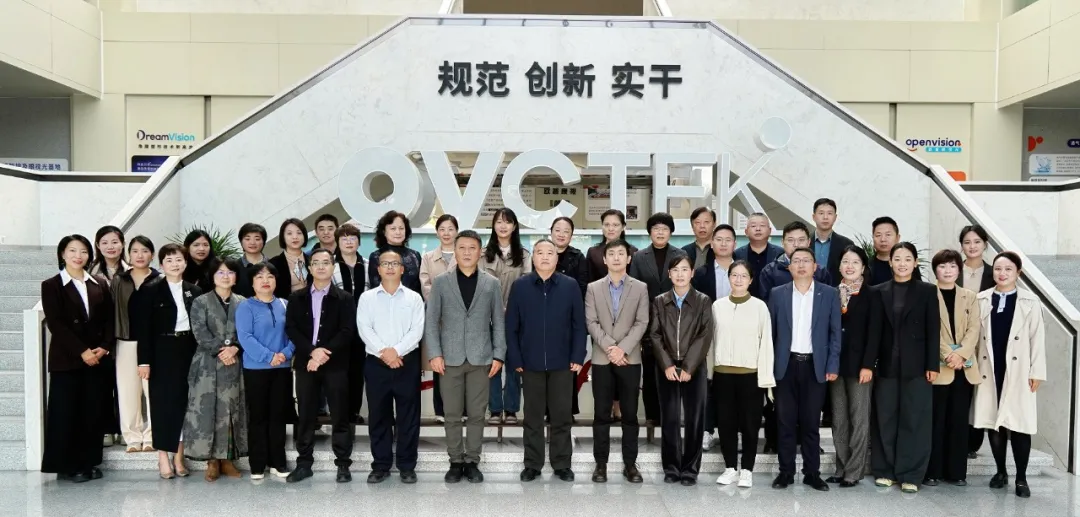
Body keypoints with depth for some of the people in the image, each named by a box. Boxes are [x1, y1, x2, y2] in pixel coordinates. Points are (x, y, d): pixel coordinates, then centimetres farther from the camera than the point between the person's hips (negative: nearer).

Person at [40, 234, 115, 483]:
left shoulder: (100, 284, 11)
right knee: (65, 412, 1)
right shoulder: (51, 285, 0)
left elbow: (109, 320, 7)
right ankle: (66, 465, 10)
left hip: (97, 357, 3)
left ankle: (89, 462, 15)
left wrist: (104, 347, -8)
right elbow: (55, 324, -8)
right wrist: (81, 351, -14)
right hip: (66, 359, -3)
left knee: (92, 412, 6)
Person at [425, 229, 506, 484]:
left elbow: (498, 322, 5)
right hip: (451, 358, 0)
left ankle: (472, 462, 16)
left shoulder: (492, 283, 6)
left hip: (481, 358, 0)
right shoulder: (441, 282, 3)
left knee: (477, 414, 5)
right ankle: (455, 462, 17)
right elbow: (431, 320, 1)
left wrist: (499, 355, -2)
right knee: (452, 415, 5)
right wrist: (434, 354, -7)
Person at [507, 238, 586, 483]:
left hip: (562, 362, 0)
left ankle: (562, 464, 20)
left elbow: (579, 324, 0)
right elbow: (511, 326, 1)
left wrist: (578, 357, -5)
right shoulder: (520, 286, 0)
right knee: (532, 416, 9)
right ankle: (532, 464, 20)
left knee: (562, 416, 8)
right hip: (530, 362, 0)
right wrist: (515, 359, -4)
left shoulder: (570, 285, 0)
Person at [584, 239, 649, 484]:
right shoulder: (593, 288, 7)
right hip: (602, 359, 0)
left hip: (630, 359, 0)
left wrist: (622, 348, -13)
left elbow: (642, 323, -2)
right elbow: (591, 323, 0)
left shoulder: (640, 288, 5)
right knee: (602, 414, 3)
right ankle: (601, 463, 10)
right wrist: (609, 347, -13)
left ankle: (630, 463, 12)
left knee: (630, 414, 4)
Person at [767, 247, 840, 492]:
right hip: (786, 365, 1)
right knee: (785, 421, 5)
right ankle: (786, 471, 13)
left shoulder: (830, 294, 3)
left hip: (815, 366, 0)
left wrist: (833, 366, -4)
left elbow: (835, 333, 3)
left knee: (811, 422, 6)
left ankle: (812, 473, 15)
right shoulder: (777, 294, 4)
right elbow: (770, 331, 6)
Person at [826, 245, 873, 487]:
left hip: (859, 364, -4)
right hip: (836, 363, 4)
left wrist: (868, 365, -14)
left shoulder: (870, 295, -2)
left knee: (859, 418, 2)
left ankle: (854, 471, 8)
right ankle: (841, 468, 17)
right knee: (839, 419, 9)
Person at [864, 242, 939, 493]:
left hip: (916, 366, -2)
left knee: (914, 420, 2)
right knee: (885, 420, 6)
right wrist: (868, 364, -5)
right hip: (887, 365, 2)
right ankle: (884, 470, 16)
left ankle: (910, 474, 9)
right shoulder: (879, 292, 6)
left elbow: (933, 331, -1)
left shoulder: (927, 291, 2)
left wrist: (932, 365, -7)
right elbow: (874, 331, 2)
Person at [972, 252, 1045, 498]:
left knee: (1019, 423, -2)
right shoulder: (981, 300, 5)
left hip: (1017, 370, -2)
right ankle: (1000, 471, 21)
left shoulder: (1030, 302, 1)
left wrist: (1037, 372, -4)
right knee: (994, 422, 8)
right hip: (990, 369, 2)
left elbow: (1037, 338, 0)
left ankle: (1021, 477, 9)